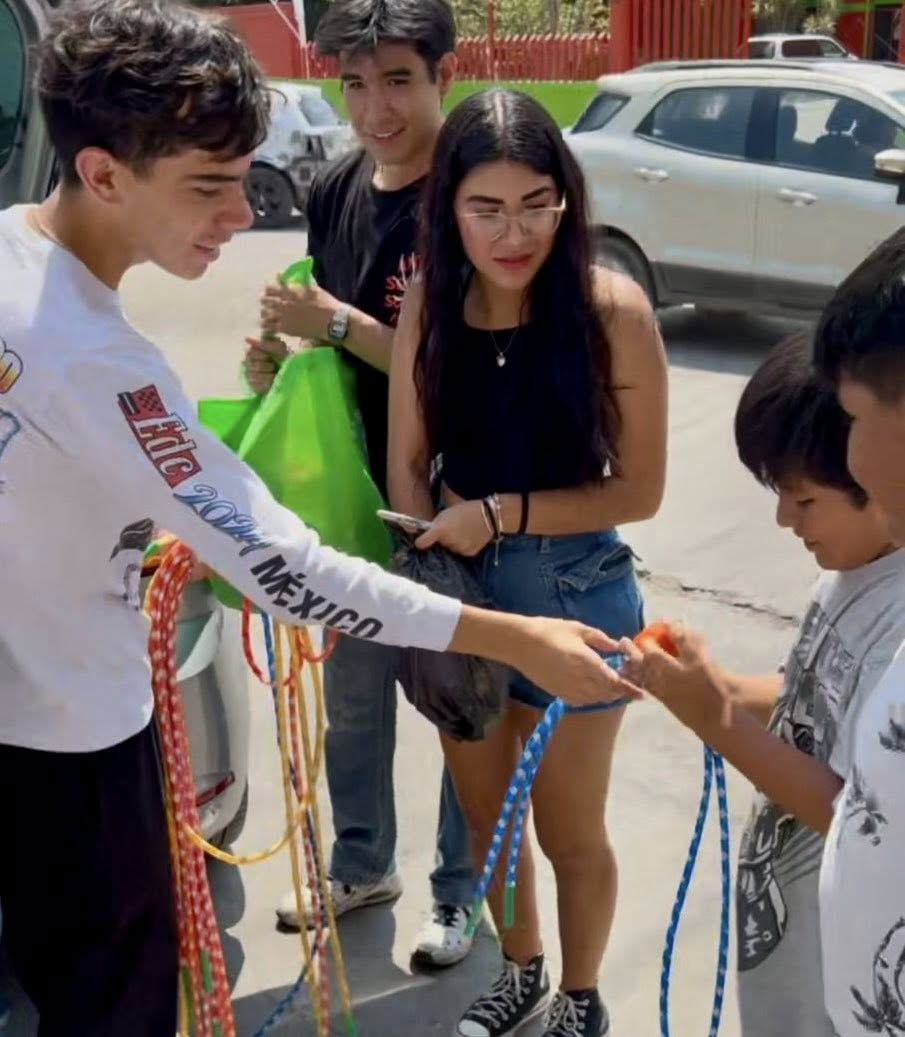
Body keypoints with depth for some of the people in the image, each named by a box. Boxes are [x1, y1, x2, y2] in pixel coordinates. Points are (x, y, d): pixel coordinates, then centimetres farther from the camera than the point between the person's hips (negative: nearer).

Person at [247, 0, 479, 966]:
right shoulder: (331, 193, 3)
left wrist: (339, 325, -23)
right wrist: (283, 353, -5)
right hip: (353, 488, 7)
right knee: (351, 691, 20)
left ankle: (462, 890, 33)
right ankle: (362, 862, 43)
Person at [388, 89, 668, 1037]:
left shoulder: (612, 310, -19)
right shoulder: (429, 307, -8)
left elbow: (640, 489, -15)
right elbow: (407, 464, -2)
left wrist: (502, 513, -18)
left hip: (572, 595, -4)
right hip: (457, 591, 4)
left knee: (569, 832, 14)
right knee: (485, 813, 23)